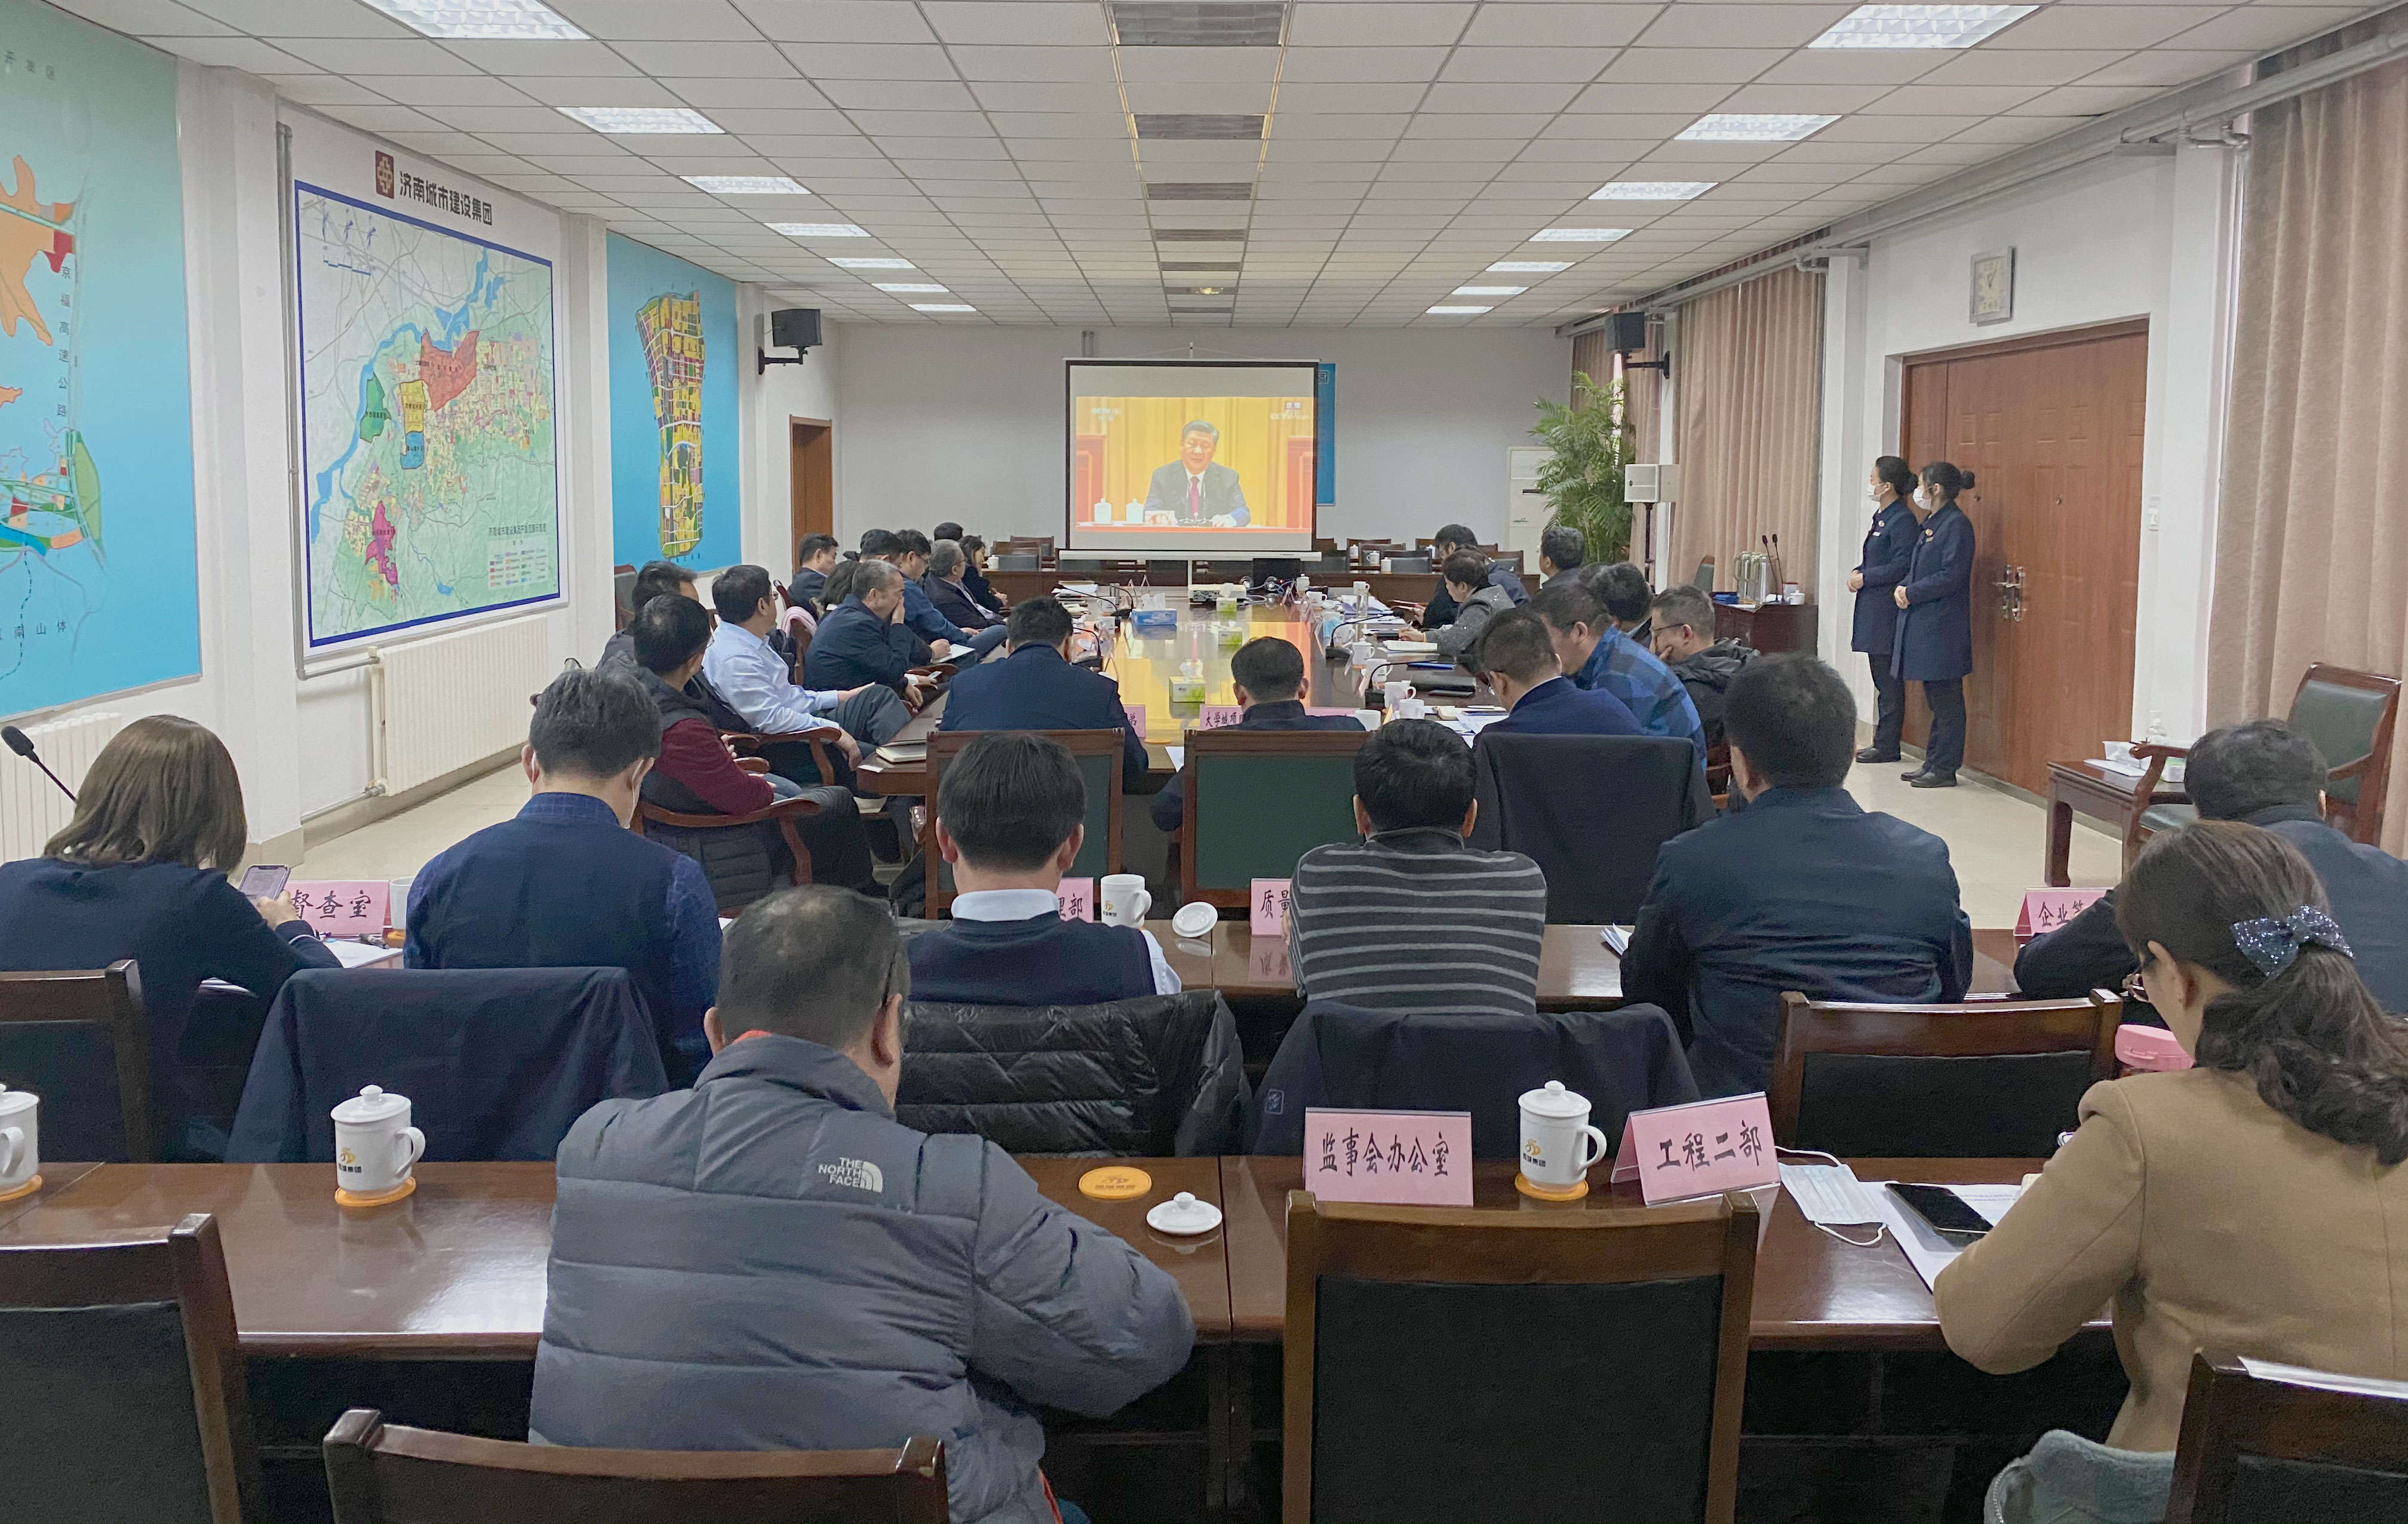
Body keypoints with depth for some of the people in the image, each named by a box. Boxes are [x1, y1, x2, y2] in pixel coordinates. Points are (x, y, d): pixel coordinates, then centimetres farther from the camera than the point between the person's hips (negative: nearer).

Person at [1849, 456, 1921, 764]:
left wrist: (1864, 578, -13)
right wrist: (1857, 572, 6)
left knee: (1889, 680, -5)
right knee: (1881, 678, 14)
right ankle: (1883, 742, 20)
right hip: (1873, 610, 10)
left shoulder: (1902, 520, -14)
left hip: (1887, 611, -10)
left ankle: (1888, 747, 0)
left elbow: (1901, 566, -19)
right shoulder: (1881, 516, 16)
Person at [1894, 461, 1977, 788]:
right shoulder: (1931, 523, 16)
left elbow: (1950, 576, -19)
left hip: (1943, 626, -9)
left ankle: (1945, 769, 1)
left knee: (1946, 700, -3)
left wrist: (1911, 593, -14)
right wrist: (1901, 589, 0)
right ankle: (1933, 763, 20)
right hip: (1922, 623, 9)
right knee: (1935, 698, 14)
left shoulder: (1957, 524, -13)